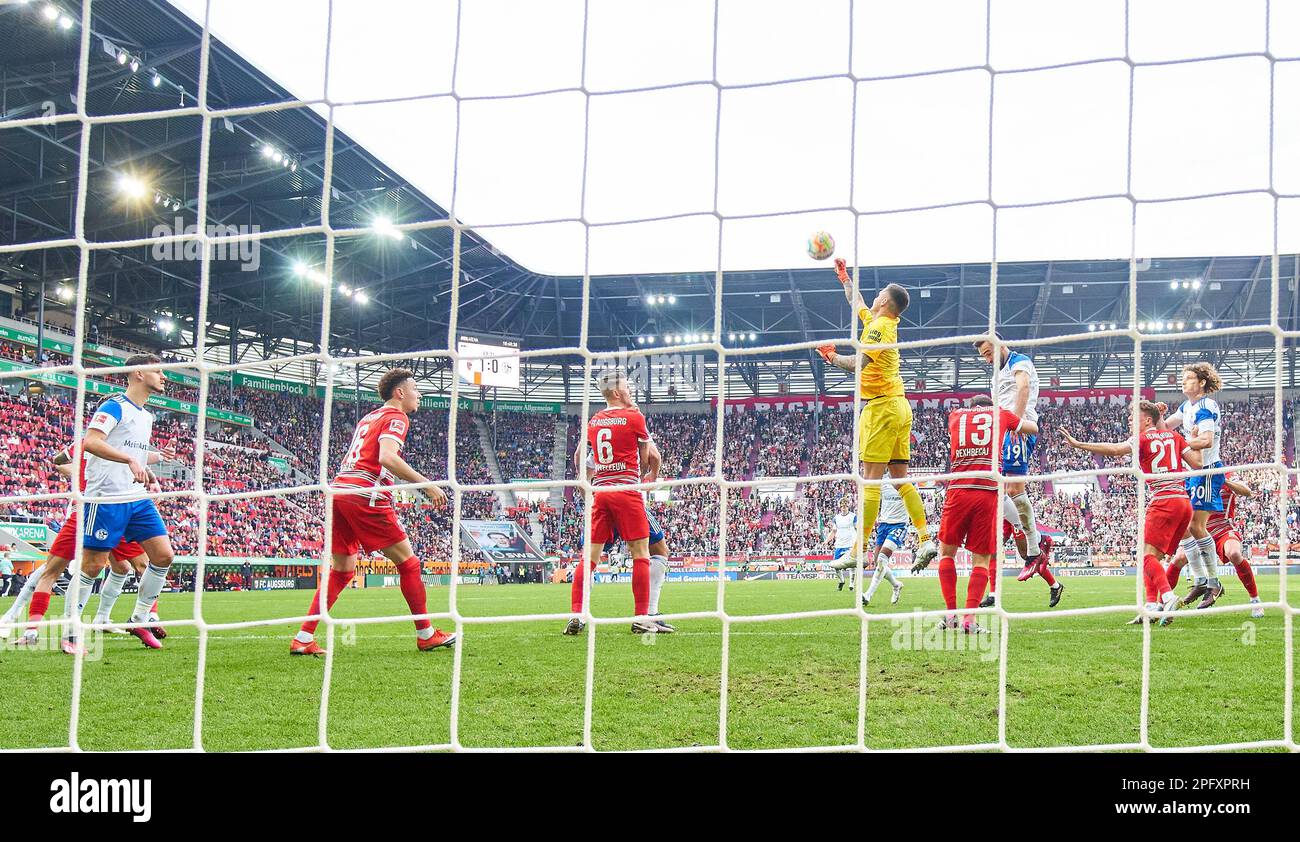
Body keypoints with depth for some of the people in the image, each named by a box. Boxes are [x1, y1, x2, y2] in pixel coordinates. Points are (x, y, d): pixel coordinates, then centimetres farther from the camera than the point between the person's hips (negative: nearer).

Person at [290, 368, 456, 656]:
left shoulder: (367, 418, 27)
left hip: (338, 490, 9)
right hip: (365, 495, -8)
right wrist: (427, 485, -16)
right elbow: (387, 457, -17)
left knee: (341, 571, 11)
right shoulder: (396, 417, 0)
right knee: (407, 562, 2)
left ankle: (302, 639, 3)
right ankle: (426, 635, 8)